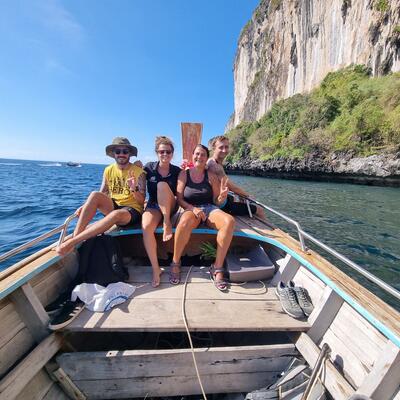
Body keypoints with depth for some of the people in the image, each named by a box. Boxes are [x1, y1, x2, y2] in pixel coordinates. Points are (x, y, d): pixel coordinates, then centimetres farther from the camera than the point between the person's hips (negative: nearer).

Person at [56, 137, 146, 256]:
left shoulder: (138, 172, -7)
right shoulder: (109, 170, 6)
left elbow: (141, 202, -9)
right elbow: (101, 196, 9)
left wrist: (134, 189, -27)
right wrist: (86, 206, -8)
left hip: (132, 210, -4)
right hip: (112, 207, 4)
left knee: (116, 214, -38)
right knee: (94, 195, -24)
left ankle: (73, 241, -28)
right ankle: (75, 236, -23)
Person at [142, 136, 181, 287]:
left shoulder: (177, 171, 1)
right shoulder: (149, 168, 2)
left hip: (170, 207, -1)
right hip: (153, 205, 1)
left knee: (162, 185, -29)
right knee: (146, 227, -30)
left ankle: (167, 223, -26)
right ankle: (155, 269, -17)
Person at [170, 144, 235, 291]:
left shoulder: (211, 176, 7)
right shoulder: (184, 174, 6)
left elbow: (216, 201, 7)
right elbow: (179, 199, 1)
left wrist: (222, 197, -17)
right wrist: (193, 208, -16)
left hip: (210, 208, 2)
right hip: (190, 209, -2)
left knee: (229, 221, -30)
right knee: (185, 222, -39)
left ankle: (217, 268, -17)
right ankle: (175, 263, -12)